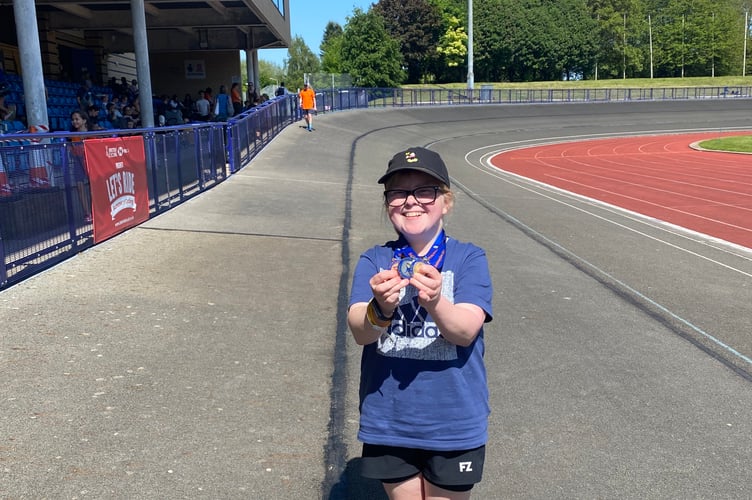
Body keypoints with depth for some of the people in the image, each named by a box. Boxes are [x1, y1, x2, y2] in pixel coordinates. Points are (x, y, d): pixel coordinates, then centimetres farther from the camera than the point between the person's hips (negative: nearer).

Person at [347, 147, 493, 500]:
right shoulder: (373, 262, -3)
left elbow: (465, 331, -20)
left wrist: (435, 302, -41)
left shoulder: (469, 258, -7)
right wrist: (381, 310, -39)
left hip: (454, 425, -1)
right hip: (388, 423, 2)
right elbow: (360, 332, -17)